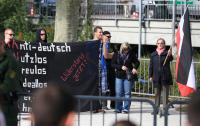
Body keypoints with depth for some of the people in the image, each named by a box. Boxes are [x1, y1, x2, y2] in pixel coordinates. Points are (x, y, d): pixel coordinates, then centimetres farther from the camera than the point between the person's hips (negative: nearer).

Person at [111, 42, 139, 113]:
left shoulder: (131, 54, 1)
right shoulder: (117, 55, 1)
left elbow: (137, 62, 9)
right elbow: (113, 64, -1)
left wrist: (135, 68, -11)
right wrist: (121, 67, -15)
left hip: (128, 76, -1)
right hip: (119, 76, 1)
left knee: (127, 93, -1)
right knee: (118, 93, 0)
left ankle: (126, 109, 2)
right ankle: (118, 109, 8)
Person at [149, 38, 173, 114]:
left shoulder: (166, 53, 0)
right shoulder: (153, 54, 9)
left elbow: (170, 59, -22)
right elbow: (151, 66, 12)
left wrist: (170, 55, -44)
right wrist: (150, 76, 7)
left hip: (165, 76, -3)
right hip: (156, 76, 3)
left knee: (165, 92, -2)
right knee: (157, 93, 9)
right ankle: (156, 108, 14)